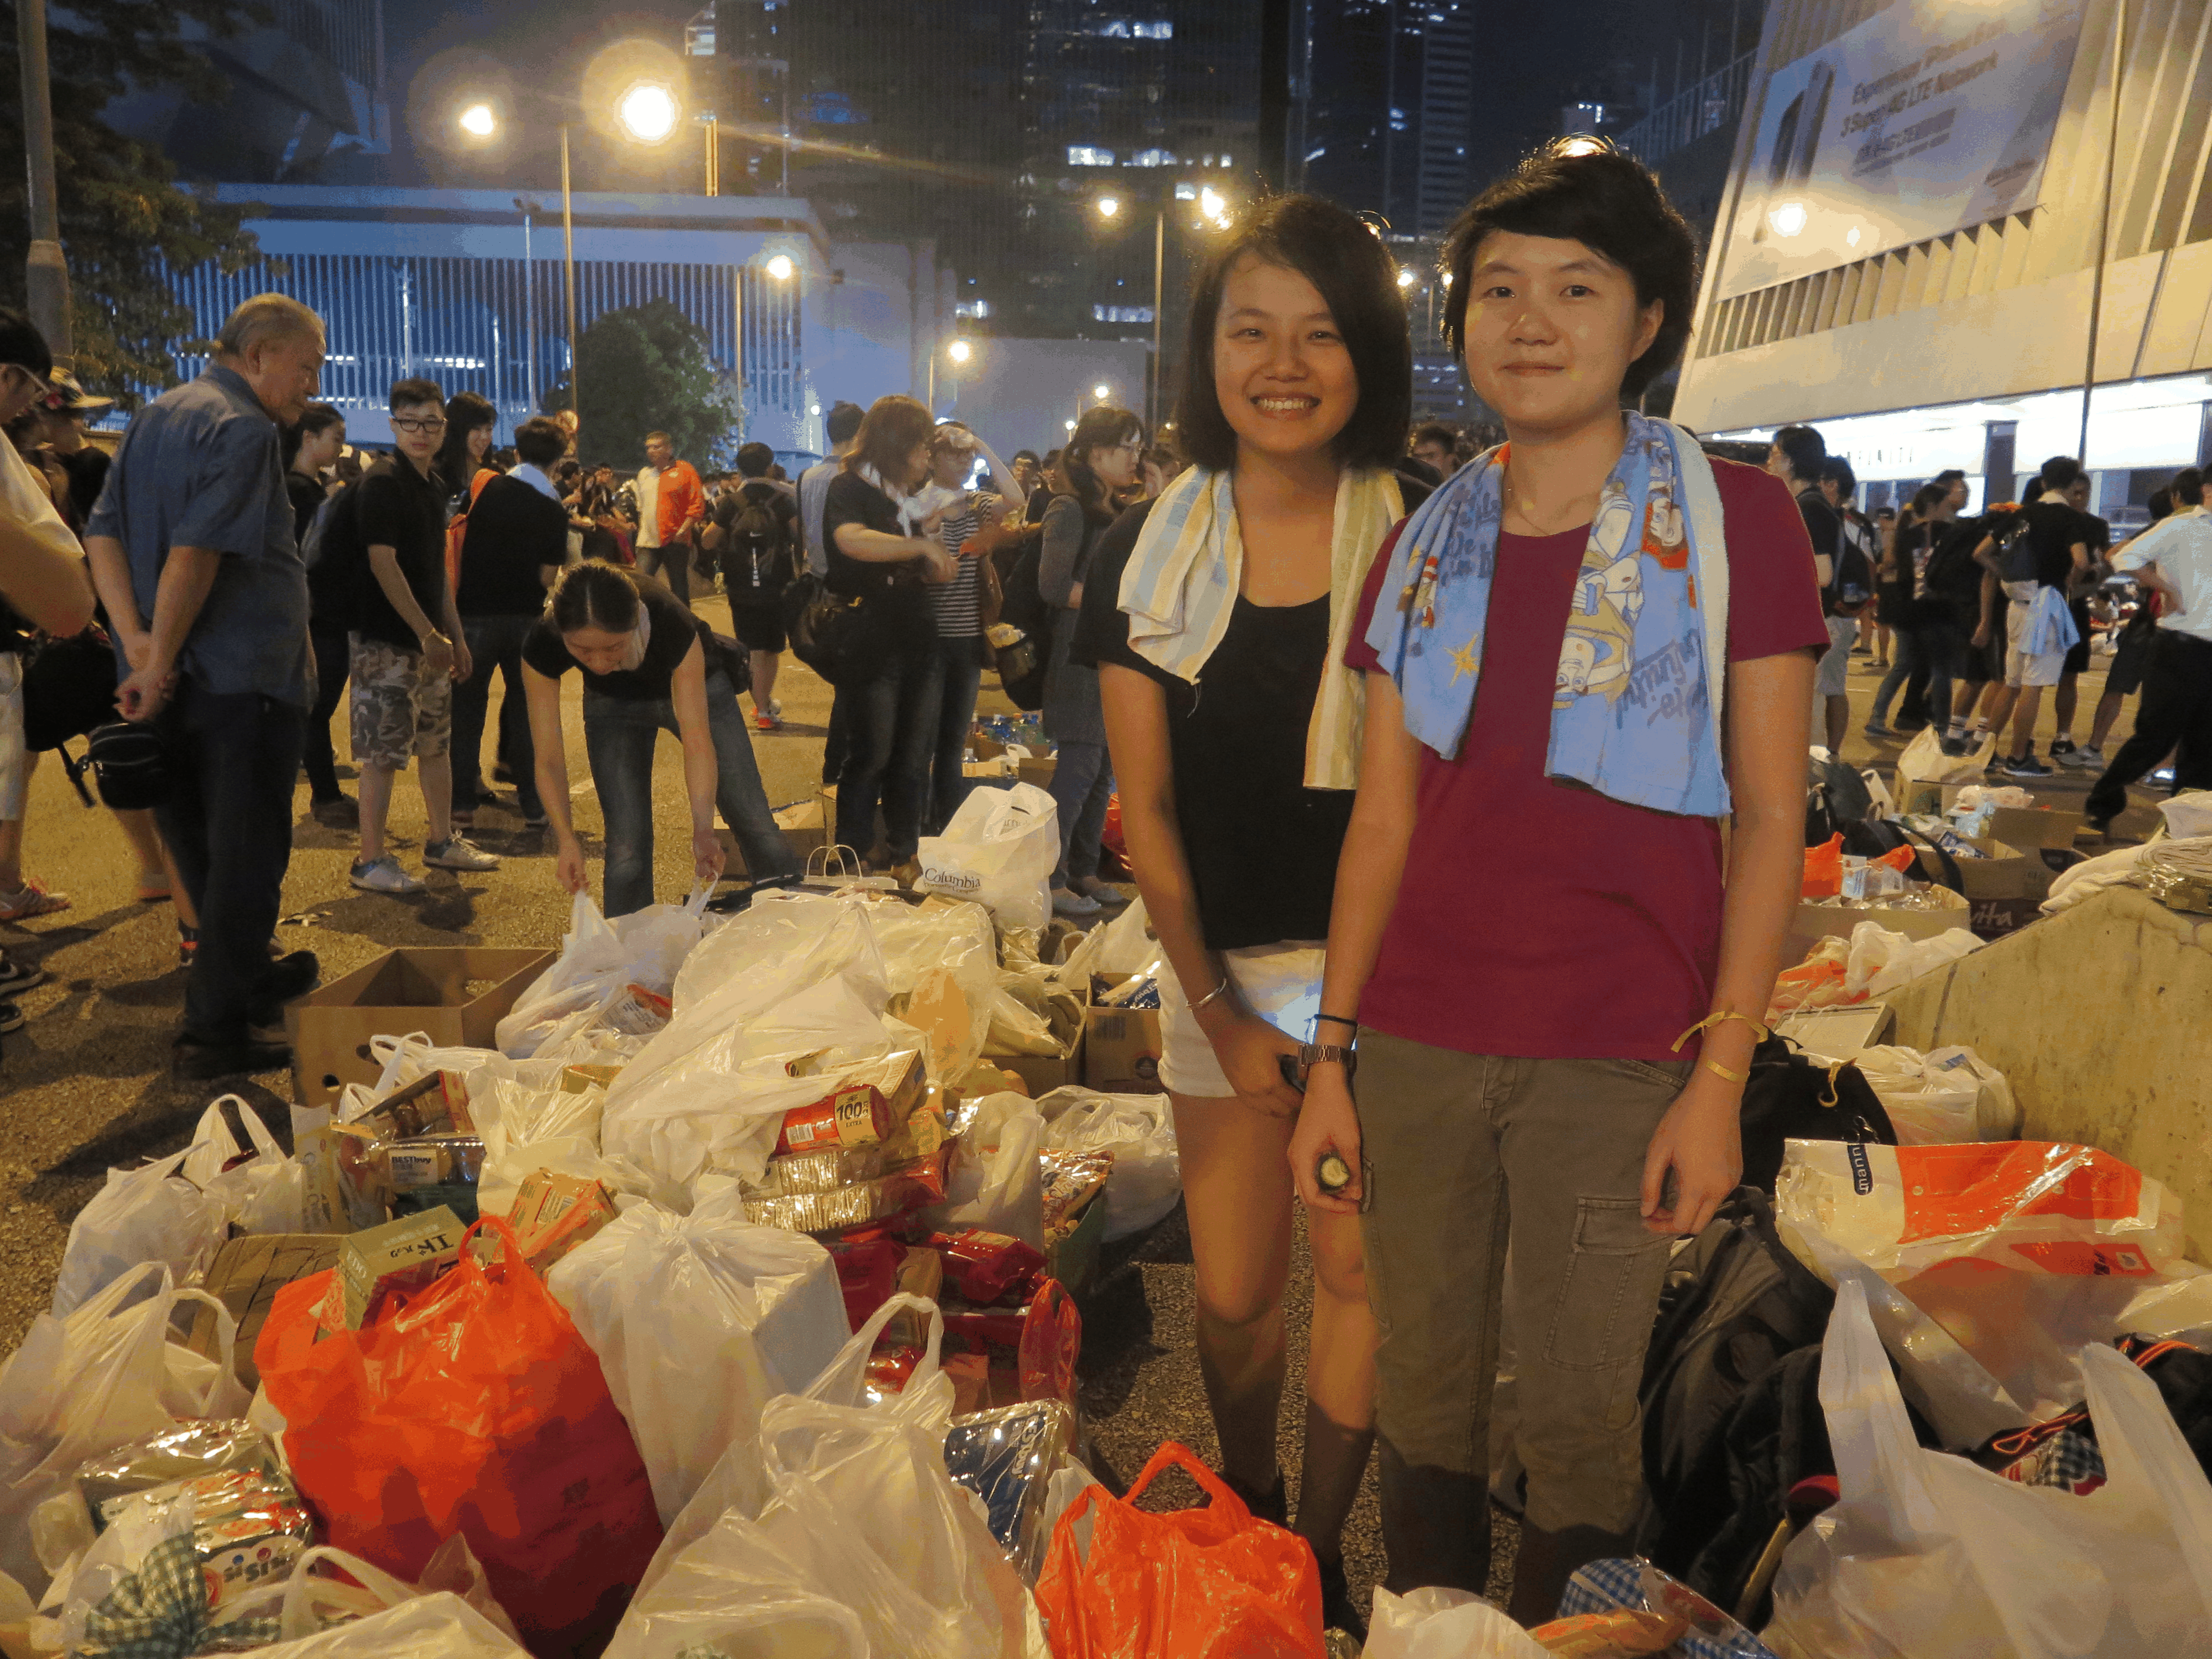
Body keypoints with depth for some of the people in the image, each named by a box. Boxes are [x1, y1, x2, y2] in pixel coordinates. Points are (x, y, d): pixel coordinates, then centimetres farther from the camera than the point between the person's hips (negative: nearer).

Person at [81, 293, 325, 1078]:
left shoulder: (155, 417, 15)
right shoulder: (246, 431, -13)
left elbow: (103, 534, 7)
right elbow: (194, 555, -22)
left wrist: (135, 639, -5)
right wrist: (159, 665, -17)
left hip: (177, 686, 9)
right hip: (248, 675, -9)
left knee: (201, 849, 19)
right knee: (246, 856, -1)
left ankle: (246, 979, 35)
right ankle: (217, 1029, 4)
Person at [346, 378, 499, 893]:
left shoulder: (435, 487, 13)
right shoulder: (382, 483, -12)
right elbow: (383, 564, -17)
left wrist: (455, 636, 18)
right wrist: (427, 633, -18)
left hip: (429, 639, 8)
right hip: (388, 641, -8)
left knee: (437, 743, 16)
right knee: (383, 753, -5)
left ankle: (443, 842, 27)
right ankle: (370, 863, 1)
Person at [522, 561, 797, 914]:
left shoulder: (672, 624, -41)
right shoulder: (542, 647, -34)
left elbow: (697, 741, -40)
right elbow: (549, 758, -28)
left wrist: (703, 829, -52)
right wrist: (567, 839, -41)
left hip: (695, 685, -1)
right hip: (614, 705, 1)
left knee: (757, 827, 1)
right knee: (627, 848, -8)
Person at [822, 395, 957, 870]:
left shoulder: (909, 496, 17)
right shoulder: (850, 488, -5)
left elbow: (931, 576, 19)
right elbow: (852, 541, -28)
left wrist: (932, 530, 1)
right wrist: (923, 544, -25)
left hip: (916, 642, 7)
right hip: (871, 643, -7)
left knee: (913, 758, 9)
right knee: (870, 757, -5)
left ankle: (904, 856, 19)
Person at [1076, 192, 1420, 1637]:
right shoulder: (1149, 556, 0)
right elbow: (1147, 806, 2)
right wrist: (1220, 1013, -1)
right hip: (1218, 968, 2)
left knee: (1360, 1266, 4)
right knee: (1233, 1289, 10)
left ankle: (1318, 1552, 28)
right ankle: (1245, 1510, 39)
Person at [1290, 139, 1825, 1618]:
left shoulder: (1733, 521, -2)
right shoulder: (1427, 546, 8)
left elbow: (1771, 816, -3)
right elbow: (1383, 817, 8)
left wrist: (1720, 1079, -9)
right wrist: (1332, 1059, 5)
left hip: (1617, 1059, -3)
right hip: (1416, 1047, 3)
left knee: (1579, 1415, 6)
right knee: (1423, 1396, 14)